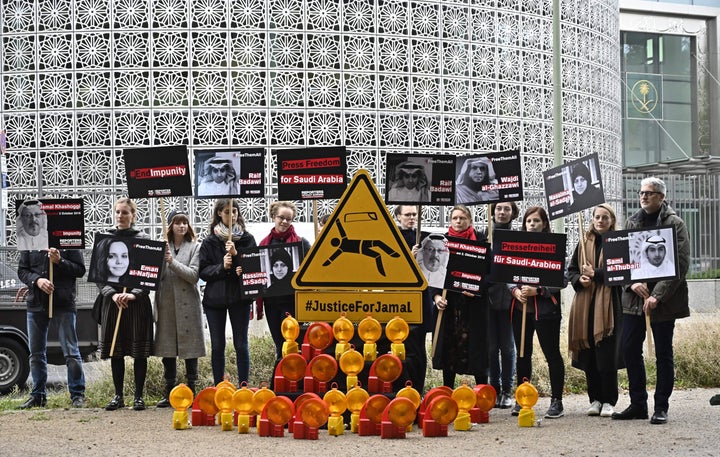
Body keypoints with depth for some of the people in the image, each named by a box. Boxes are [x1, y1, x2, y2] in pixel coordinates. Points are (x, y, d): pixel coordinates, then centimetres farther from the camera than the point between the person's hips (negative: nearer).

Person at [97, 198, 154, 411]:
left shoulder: (142, 239, 2)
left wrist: (133, 294, -17)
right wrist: (112, 294, -11)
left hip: (138, 300, -2)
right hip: (112, 300, 2)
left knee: (139, 350, 0)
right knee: (115, 350, 6)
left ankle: (139, 396, 8)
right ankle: (118, 396, 15)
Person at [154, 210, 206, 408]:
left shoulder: (194, 247, 3)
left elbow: (193, 275, -9)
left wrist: (172, 261, -15)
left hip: (187, 304, -2)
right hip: (166, 304, 2)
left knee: (190, 348, 2)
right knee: (167, 349, 5)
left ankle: (192, 392, 9)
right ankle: (169, 393, 13)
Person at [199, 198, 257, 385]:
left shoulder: (247, 239, 4)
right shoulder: (209, 242, 3)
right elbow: (203, 271, 0)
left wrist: (237, 255, -17)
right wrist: (222, 267, -17)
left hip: (240, 297, -1)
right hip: (215, 298, 1)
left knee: (241, 345, 1)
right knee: (217, 346, 5)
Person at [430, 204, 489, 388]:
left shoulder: (480, 240, 1)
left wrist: (476, 288, -17)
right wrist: (436, 295, -6)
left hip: (473, 303, -3)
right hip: (448, 303, 3)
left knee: (475, 345, -2)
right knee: (448, 347, 6)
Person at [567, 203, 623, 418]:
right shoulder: (584, 243, 13)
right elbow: (571, 270, 15)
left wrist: (595, 274, -14)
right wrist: (579, 280, -6)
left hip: (608, 306, -4)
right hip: (585, 306, 4)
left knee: (607, 355, -4)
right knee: (588, 355, 5)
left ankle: (608, 401, 6)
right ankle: (595, 399, 15)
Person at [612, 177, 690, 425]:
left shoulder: (675, 224, -4)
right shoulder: (631, 222, 11)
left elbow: (680, 264, -11)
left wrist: (657, 296, -18)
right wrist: (632, 283, -10)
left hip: (663, 301, -5)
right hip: (633, 299, 5)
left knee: (663, 354, 3)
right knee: (630, 350, 5)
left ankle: (661, 408, 11)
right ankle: (638, 404, 16)